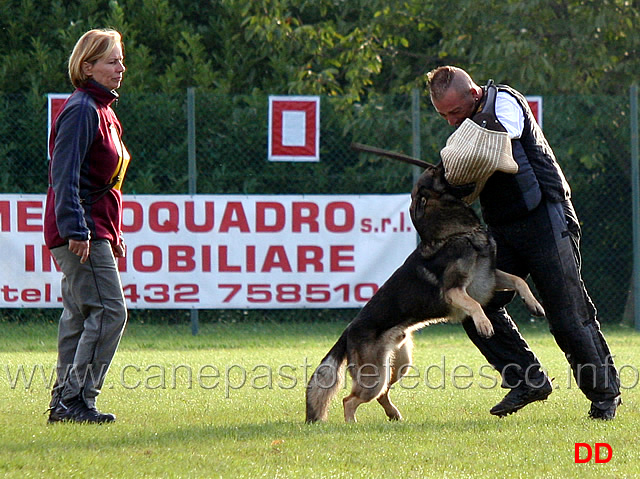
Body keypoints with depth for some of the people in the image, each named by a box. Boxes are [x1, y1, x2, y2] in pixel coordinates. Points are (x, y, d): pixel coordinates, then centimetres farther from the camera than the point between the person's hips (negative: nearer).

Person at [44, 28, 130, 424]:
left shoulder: (102, 111, 17)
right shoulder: (82, 110, -13)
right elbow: (64, 175, -20)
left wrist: (114, 234, 23)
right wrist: (76, 229, -25)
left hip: (94, 230, 10)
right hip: (82, 230, -10)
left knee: (80, 315, 10)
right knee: (109, 311, -12)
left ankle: (65, 401, 12)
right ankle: (77, 399, -12)